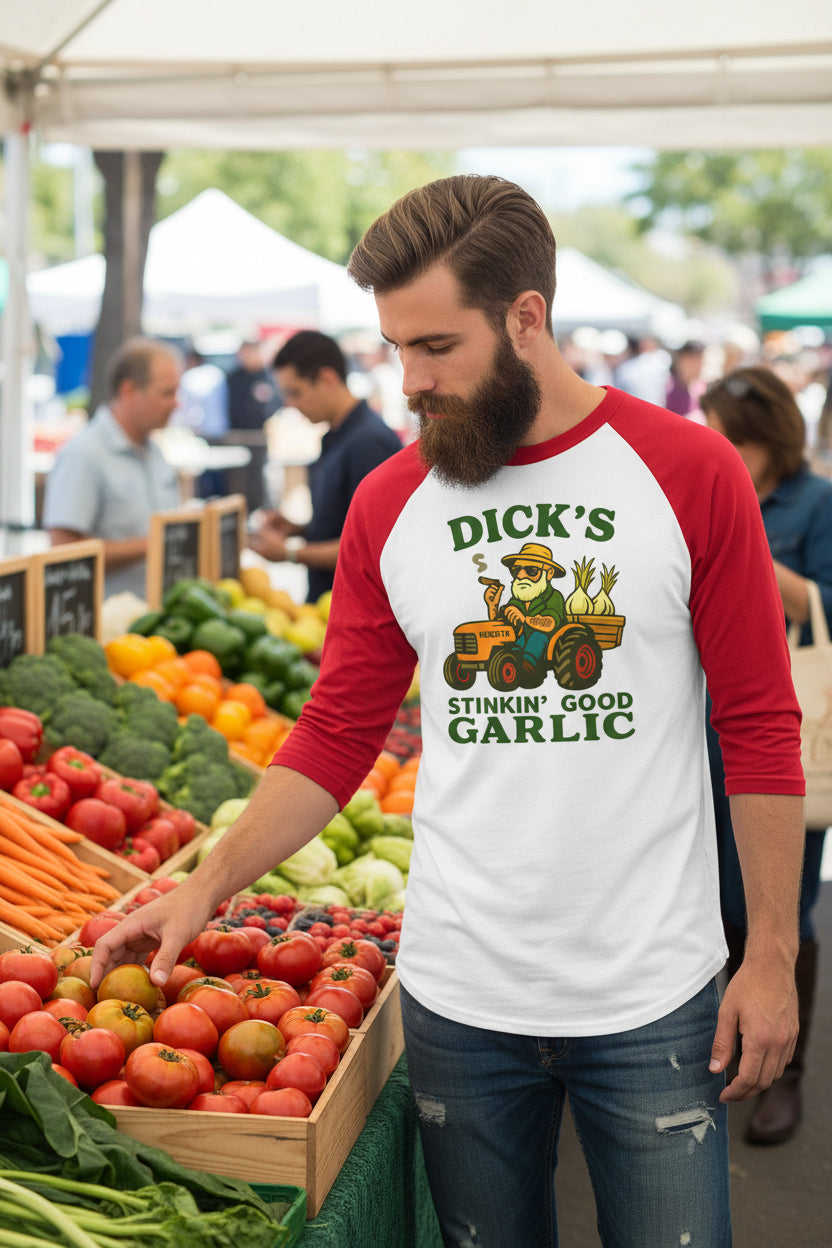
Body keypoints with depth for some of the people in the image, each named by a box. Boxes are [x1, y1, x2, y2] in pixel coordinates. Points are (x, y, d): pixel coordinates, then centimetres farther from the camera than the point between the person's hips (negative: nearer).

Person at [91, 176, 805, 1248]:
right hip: (458, 996, 2)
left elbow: (761, 728, -3)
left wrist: (772, 954, -4)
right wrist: (204, 888, -4)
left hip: (654, 998, -2)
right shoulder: (388, 503, 1)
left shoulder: (692, 473, -6)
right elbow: (336, 733, 5)